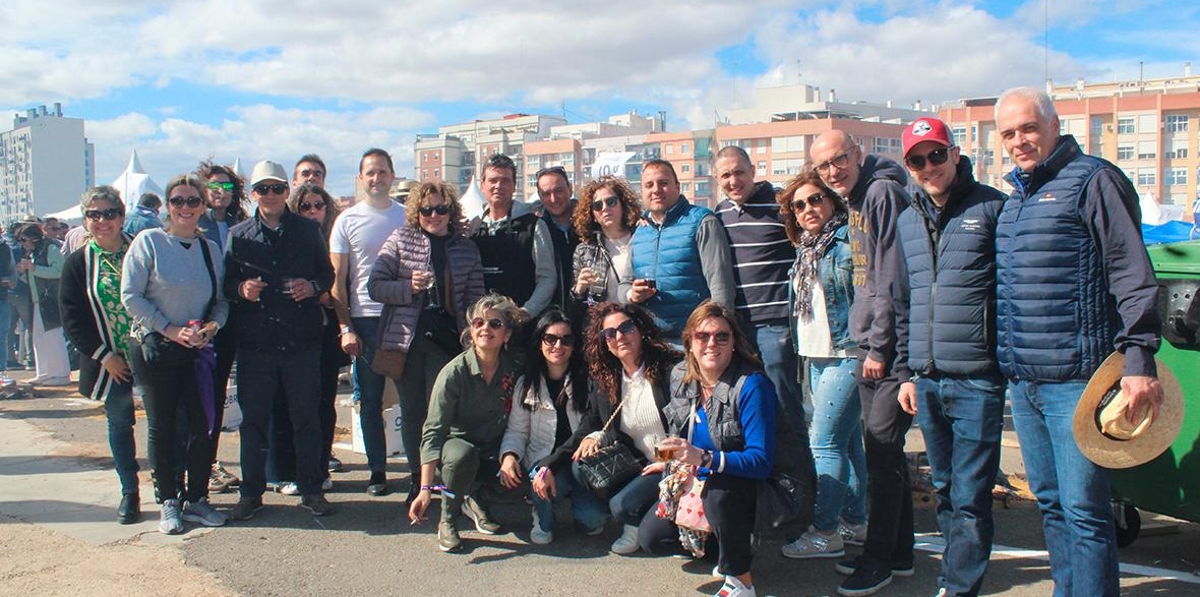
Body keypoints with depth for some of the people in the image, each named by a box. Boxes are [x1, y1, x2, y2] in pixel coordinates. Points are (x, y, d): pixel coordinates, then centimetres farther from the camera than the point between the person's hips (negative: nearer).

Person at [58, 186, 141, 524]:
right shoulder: (78, 263, 1)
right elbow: (72, 319, -1)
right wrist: (104, 356, -8)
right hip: (111, 362, 1)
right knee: (119, 424, 10)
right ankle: (129, 492, 24)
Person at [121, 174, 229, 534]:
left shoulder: (210, 249, 8)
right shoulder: (149, 241, -4)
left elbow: (222, 300, 9)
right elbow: (130, 296, -9)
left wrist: (211, 326, -11)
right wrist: (170, 329, -14)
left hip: (198, 350, 4)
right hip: (155, 349, -3)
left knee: (204, 425, 2)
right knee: (162, 427, 5)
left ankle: (196, 499, 16)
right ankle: (169, 502, 17)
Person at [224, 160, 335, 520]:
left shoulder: (308, 231, 9)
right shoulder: (238, 235, 10)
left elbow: (328, 272, 13)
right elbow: (225, 281, 10)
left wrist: (312, 287, -8)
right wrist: (241, 289, -12)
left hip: (302, 341, 0)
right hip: (255, 342, 0)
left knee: (306, 416, 5)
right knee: (254, 419, 6)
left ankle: (311, 490, 16)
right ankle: (251, 492, 18)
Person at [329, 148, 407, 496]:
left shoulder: (408, 216, 8)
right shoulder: (347, 221, 6)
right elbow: (338, 278, 4)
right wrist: (345, 327, -4)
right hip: (365, 320, 0)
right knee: (370, 399, 5)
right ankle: (377, 471, 15)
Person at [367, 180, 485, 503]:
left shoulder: (466, 248, 7)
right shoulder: (401, 240, 4)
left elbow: (474, 298, 8)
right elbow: (374, 286, -1)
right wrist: (410, 287, -17)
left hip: (446, 341, -1)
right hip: (405, 340, 1)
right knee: (412, 411, 10)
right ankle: (417, 477, 23)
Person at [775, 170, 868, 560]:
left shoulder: (849, 241, -10)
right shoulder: (805, 250, 16)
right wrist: (800, 350, 19)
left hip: (846, 356, -9)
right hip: (815, 357, 9)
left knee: (825, 442, -8)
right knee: (847, 441, 14)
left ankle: (827, 534, 0)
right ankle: (856, 521, 24)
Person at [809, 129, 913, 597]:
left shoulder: (883, 193, -12)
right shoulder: (854, 201, 15)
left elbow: (893, 278, -17)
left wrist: (880, 346, -16)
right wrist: (865, 343, 14)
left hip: (893, 345, -9)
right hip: (869, 346, 9)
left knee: (881, 445, -5)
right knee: (881, 448, 13)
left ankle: (878, 558, 6)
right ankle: (898, 552, 25)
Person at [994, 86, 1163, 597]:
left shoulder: (1093, 180, -5)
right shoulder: (1015, 197, 17)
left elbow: (1131, 272, -12)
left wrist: (1139, 357, -20)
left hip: (1073, 379, -8)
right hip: (1021, 381, 8)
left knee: (1083, 508, -4)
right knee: (1050, 503, 16)